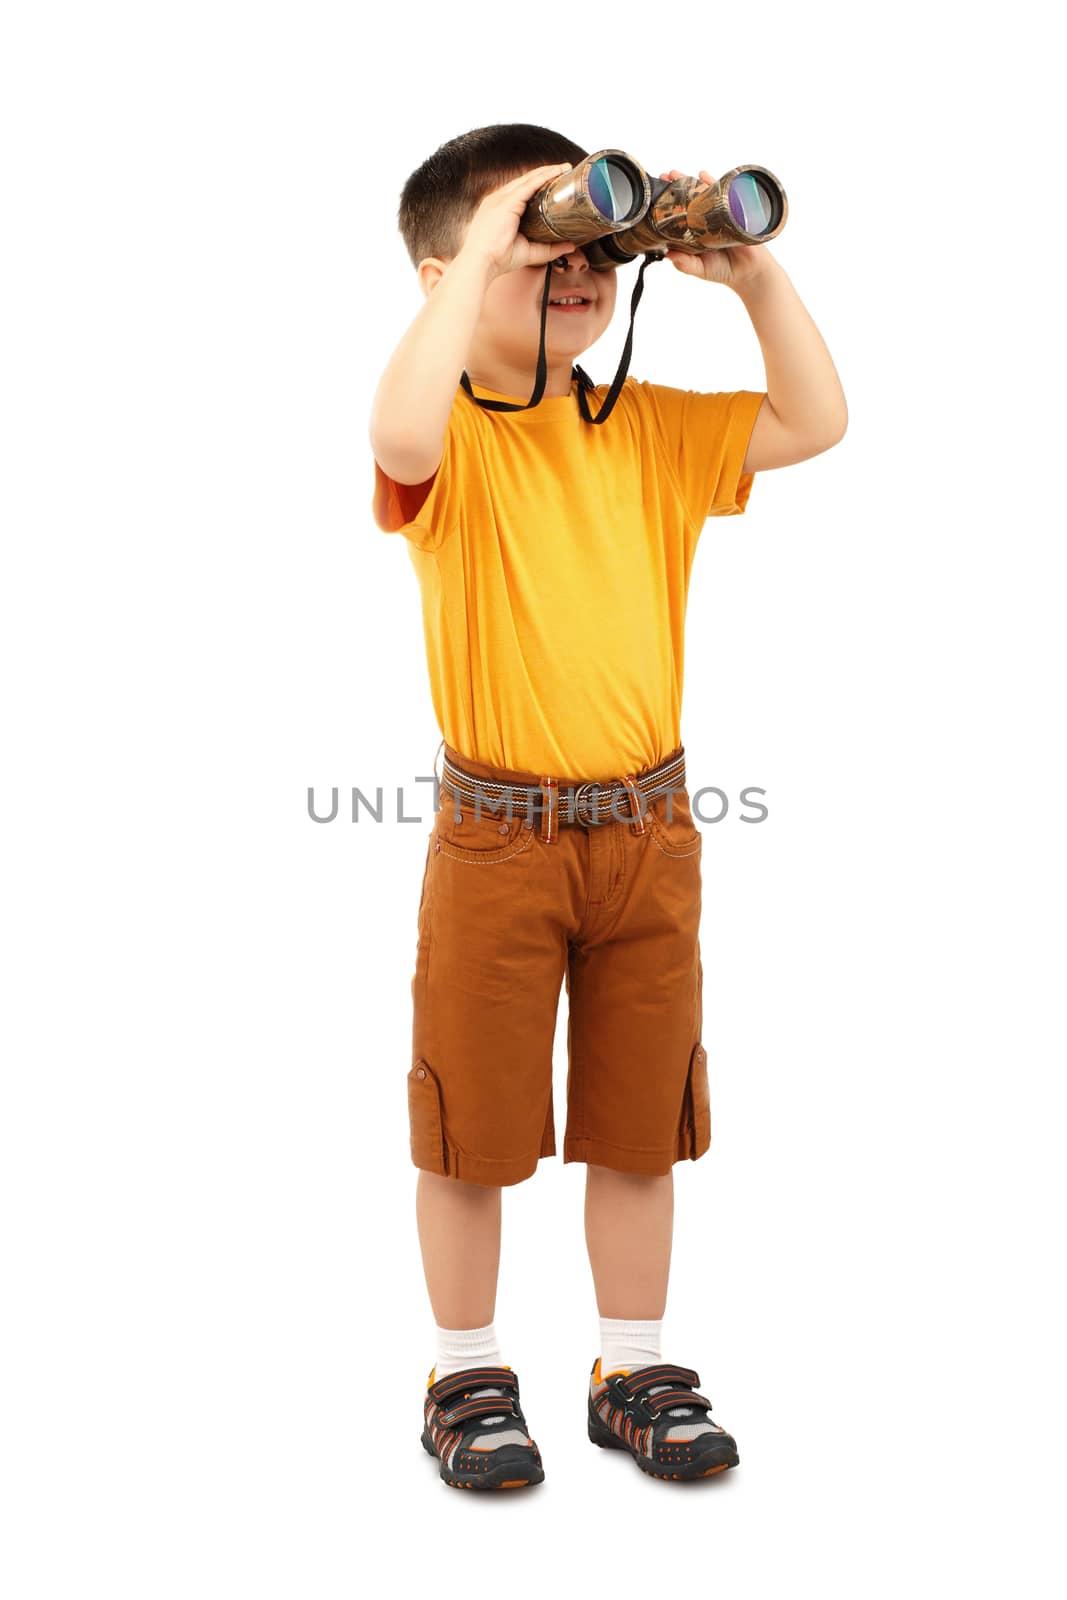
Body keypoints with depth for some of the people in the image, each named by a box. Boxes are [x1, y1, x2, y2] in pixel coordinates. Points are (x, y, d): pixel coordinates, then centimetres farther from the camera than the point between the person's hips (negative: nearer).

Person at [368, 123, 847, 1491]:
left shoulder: (650, 427, 8)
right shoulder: (451, 437, -8)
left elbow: (816, 420, 4)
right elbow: (402, 430, -32)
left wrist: (749, 269, -3)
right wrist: (483, 249, -26)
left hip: (647, 831, 5)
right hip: (495, 838, -4)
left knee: (641, 1122, 14)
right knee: (472, 1127, 8)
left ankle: (632, 1370, 31)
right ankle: (468, 1376, 27)